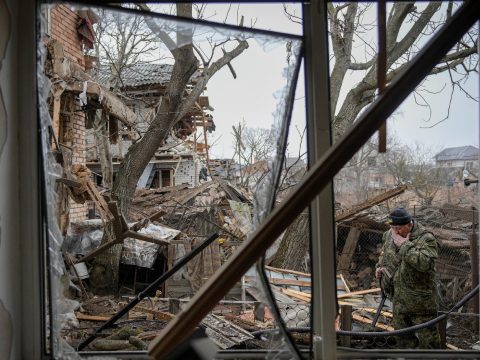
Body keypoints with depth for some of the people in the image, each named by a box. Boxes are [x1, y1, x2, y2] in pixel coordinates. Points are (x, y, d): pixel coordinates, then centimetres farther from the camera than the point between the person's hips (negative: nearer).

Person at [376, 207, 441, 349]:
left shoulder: (426, 239, -19)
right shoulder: (390, 234, 1)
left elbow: (425, 263, -37)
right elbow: (385, 252, 22)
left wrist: (404, 245, -33)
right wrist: (380, 266, 5)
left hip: (420, 301, -6)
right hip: (398, 300, 6)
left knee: (428, 338, 6)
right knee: (402, 337, 20)